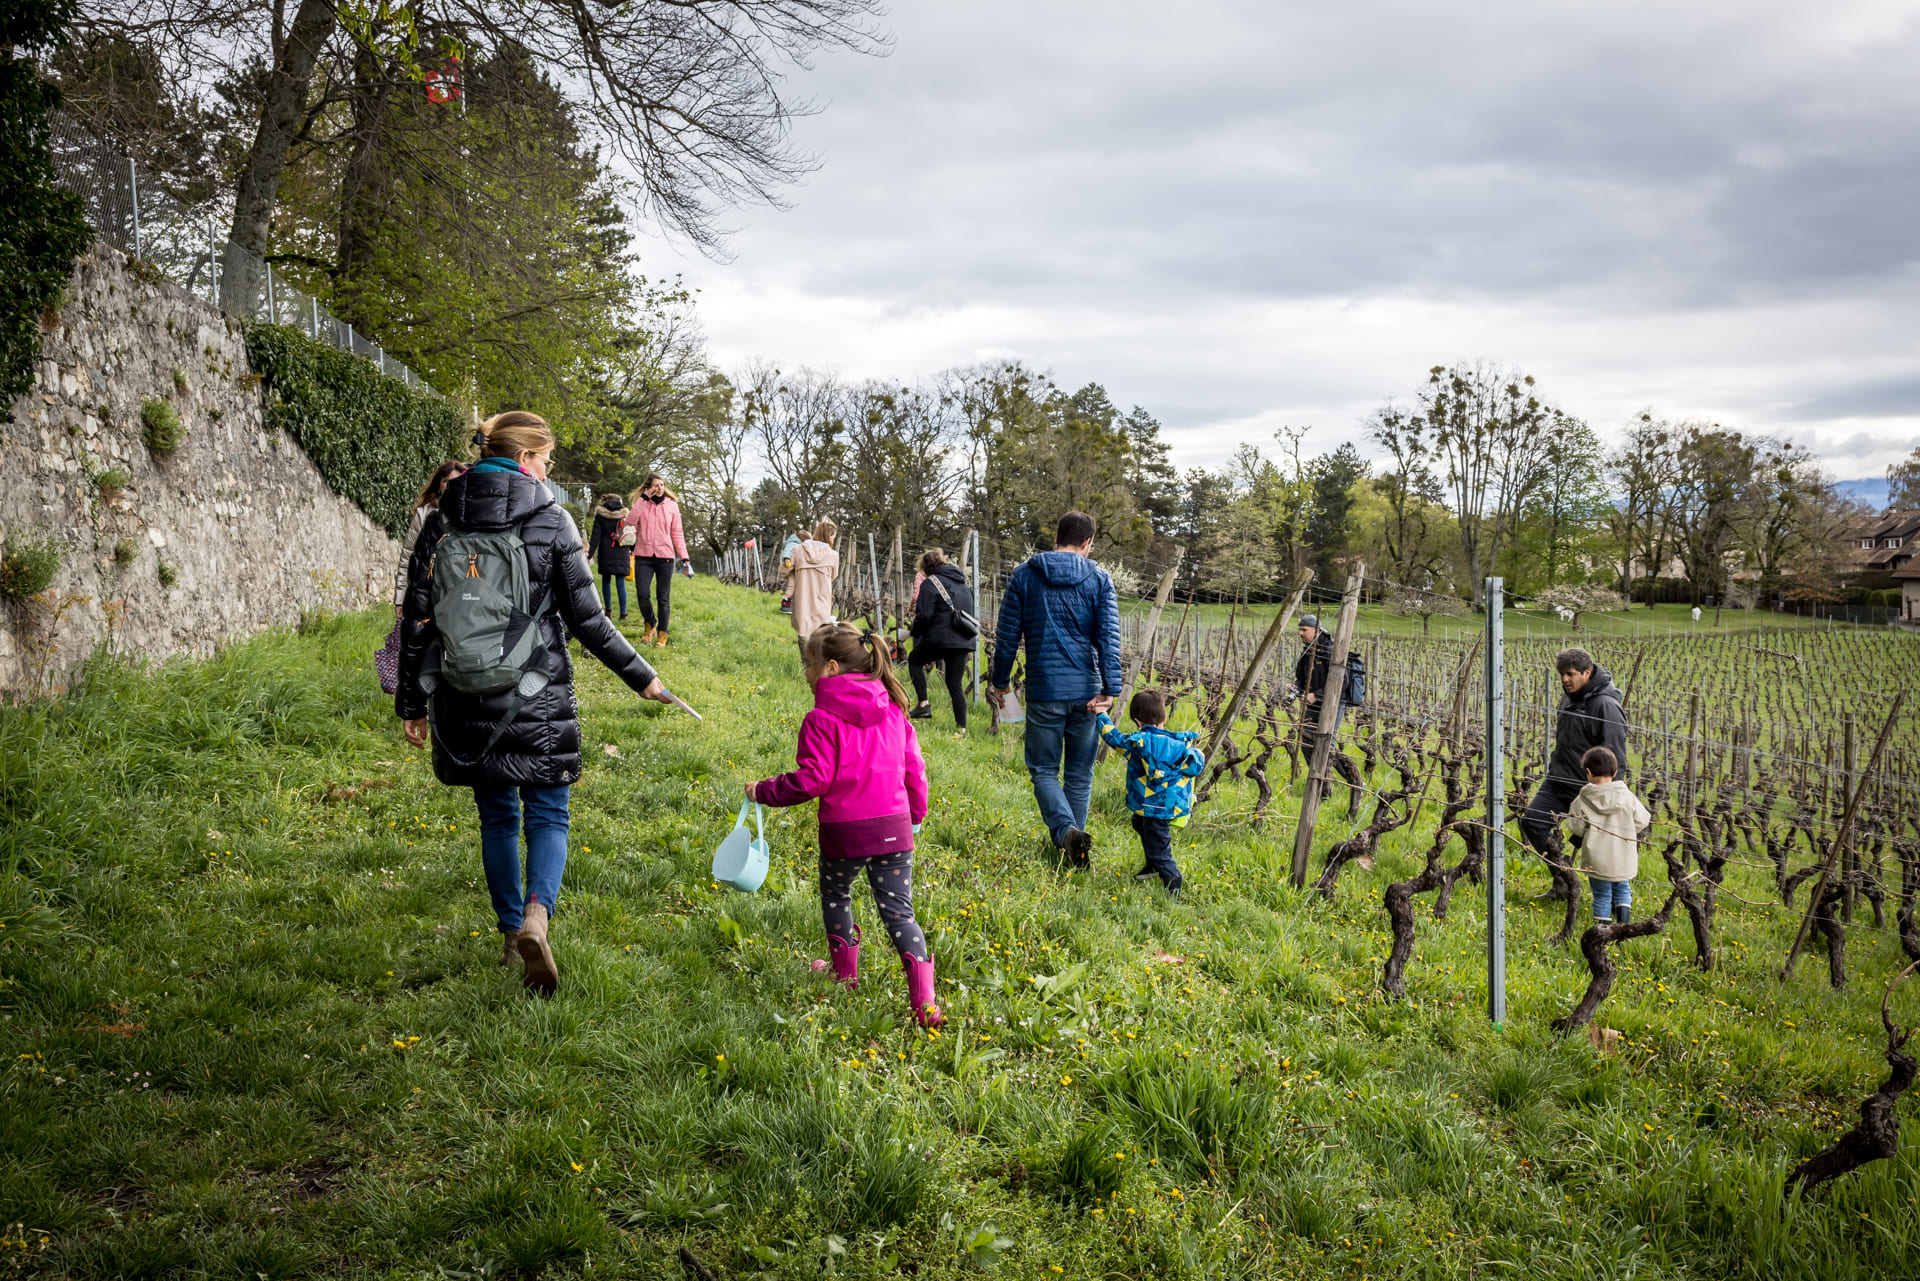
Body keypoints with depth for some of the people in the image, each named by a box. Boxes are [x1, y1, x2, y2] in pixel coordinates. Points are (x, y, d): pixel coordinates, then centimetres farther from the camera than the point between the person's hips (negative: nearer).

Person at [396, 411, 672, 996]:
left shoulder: (442, 522, 2)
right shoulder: (552, 522, -7)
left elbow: (416, 619, 4)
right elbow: (587, 618, -7)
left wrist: (412, 703, 12)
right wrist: (641, 676, 4)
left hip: (467, 702, 3)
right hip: (538, 701, -3)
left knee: (496, 817, 17)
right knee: (547, 816, 4)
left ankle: (512, 936, 23)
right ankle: (536, 917, -21)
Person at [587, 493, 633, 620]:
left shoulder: (600, 515, -1)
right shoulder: (625, 514, 4)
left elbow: (596, 537, -5)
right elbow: (632, 533, 9)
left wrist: (589, 554, -5)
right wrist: (632, 550, 22)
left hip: (606, 553, -1)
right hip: (622, 554, 1)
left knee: (606, 581, 14)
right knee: (621, 583, 1)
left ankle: (608, 609, 15)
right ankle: (623, 613, -2)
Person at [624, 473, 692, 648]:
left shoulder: (672, 505, 6)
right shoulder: (641, 503, 6)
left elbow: (677, 533, 7)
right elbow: (631, 521, -13)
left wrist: (684, 557, 0)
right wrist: (643, 499, -12)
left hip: (665, 556, 0)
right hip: (643, 555, 0)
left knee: (663, 597, 3)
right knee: (642, 594, -8)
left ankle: (662, 634, 13)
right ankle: (650, 626, 18)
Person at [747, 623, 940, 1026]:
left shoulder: (822, 720, -11)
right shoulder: (892, 711, 7)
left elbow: (811, 780, -15)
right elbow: (914, 770, 11)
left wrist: (764, 791, -3)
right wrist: (916, 815, 26)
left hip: (844, 831, -4)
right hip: (894, 828, 4)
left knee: (835, 895, 24)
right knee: (899, 912, 5)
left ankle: (845, 975, 36)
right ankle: (925, 1002, -7)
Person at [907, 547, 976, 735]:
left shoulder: (930, 583, -4)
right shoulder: (963, 583, 18)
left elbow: (923, 615, -9)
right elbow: (971, 611, 23)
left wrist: (915, 632, 8)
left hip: (939, 638, -6)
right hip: (963, 641, 6)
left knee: (914, 660, 20)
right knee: (955, 684, 9)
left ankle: (923, 703, 7)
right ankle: (961, 727, 2)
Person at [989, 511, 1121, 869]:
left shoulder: (1024, 576, 1)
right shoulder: (1099, 579, 1)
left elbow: (1007, 635, 3)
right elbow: (1109, 636, -8)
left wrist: (1001, 682, 15)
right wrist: (1109, 689, -12)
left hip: (1044, 691, -1)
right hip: (1087, 691, 1)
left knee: (1044, 770, 7)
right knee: (1079, 774, 13)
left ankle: (1066, 830, -17)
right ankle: (1075, 843, 18)